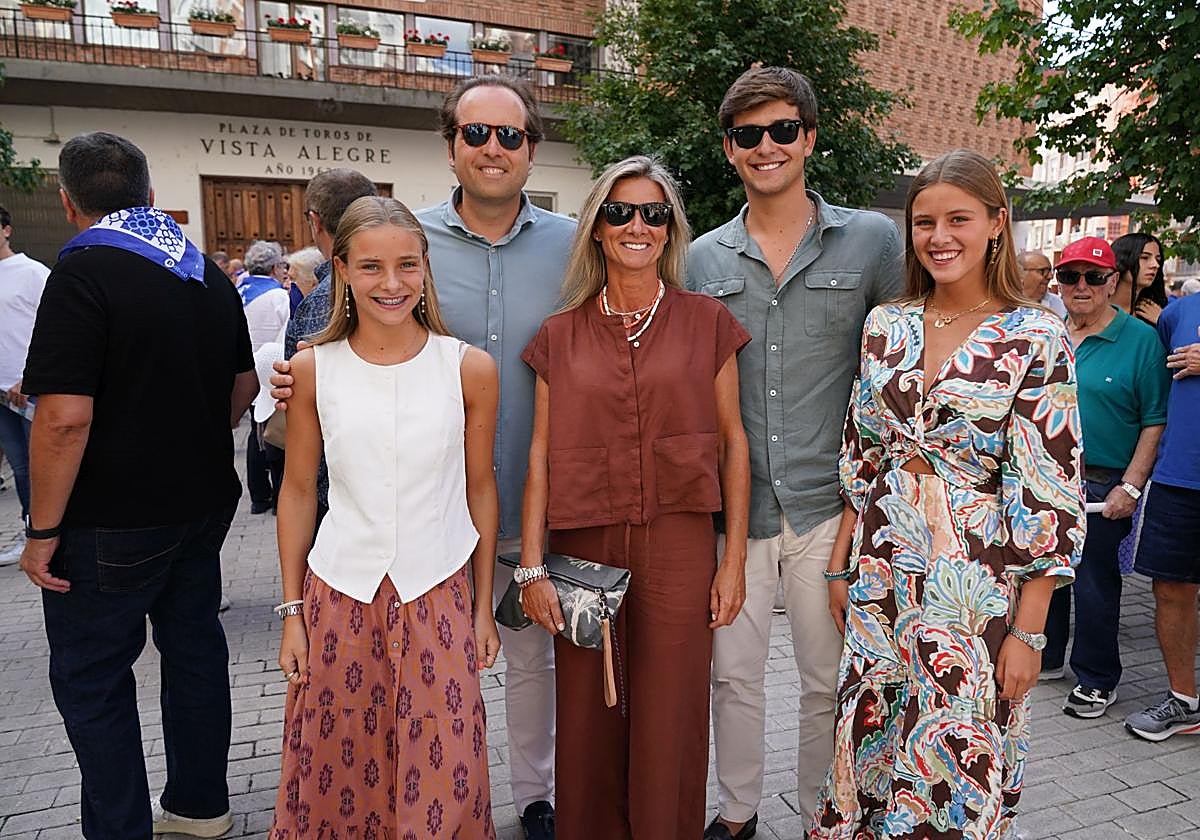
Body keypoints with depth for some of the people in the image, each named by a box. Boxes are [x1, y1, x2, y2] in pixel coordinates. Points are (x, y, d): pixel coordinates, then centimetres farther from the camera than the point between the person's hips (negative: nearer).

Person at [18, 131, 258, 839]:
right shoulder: (208, 272, 7)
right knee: (195, 648, 17)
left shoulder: (84, 272, -16)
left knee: (92, 679, 8)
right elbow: (245, 386, 14)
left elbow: (65, 417, -22)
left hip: (111, 521, -7)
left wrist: (43, 531, -14)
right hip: (204, 503, 7)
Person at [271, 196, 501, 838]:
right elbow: (298, 492, 4)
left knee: (443, 775, 7)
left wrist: (484, 607, 5)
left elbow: (479, 488, 2)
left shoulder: (470, 368, -5)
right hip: (339, 592, 1)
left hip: (438, 592, -1)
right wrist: (292, 612, 5)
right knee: (338, 772, 13)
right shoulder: (312, 369, -3)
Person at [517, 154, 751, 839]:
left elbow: (733, 441, 3)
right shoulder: (561, 336, 6)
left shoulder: (706, 322, 3)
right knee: (588, 723, 11)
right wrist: (532, 568, 0)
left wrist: (734, 560, 0)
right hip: (584, 549, 1)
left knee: (668, 724, 7)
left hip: (678, 545, -1)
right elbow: (541, 455, 4)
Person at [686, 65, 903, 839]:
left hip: (830, 504, -1)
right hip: (734, 504, 2)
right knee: (734, 673, 13)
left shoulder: (872, 241, -1)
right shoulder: (702, 259, 6)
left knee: (829, 679, 12)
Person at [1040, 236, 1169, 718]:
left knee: (1095, 583, 7)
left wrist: (1131, 486, -15)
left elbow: (1156, 421, -9)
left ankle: (1097, 681, 24)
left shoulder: (1141, 340, -6)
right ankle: (1045, 657, 35)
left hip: (1102, 487, -4)